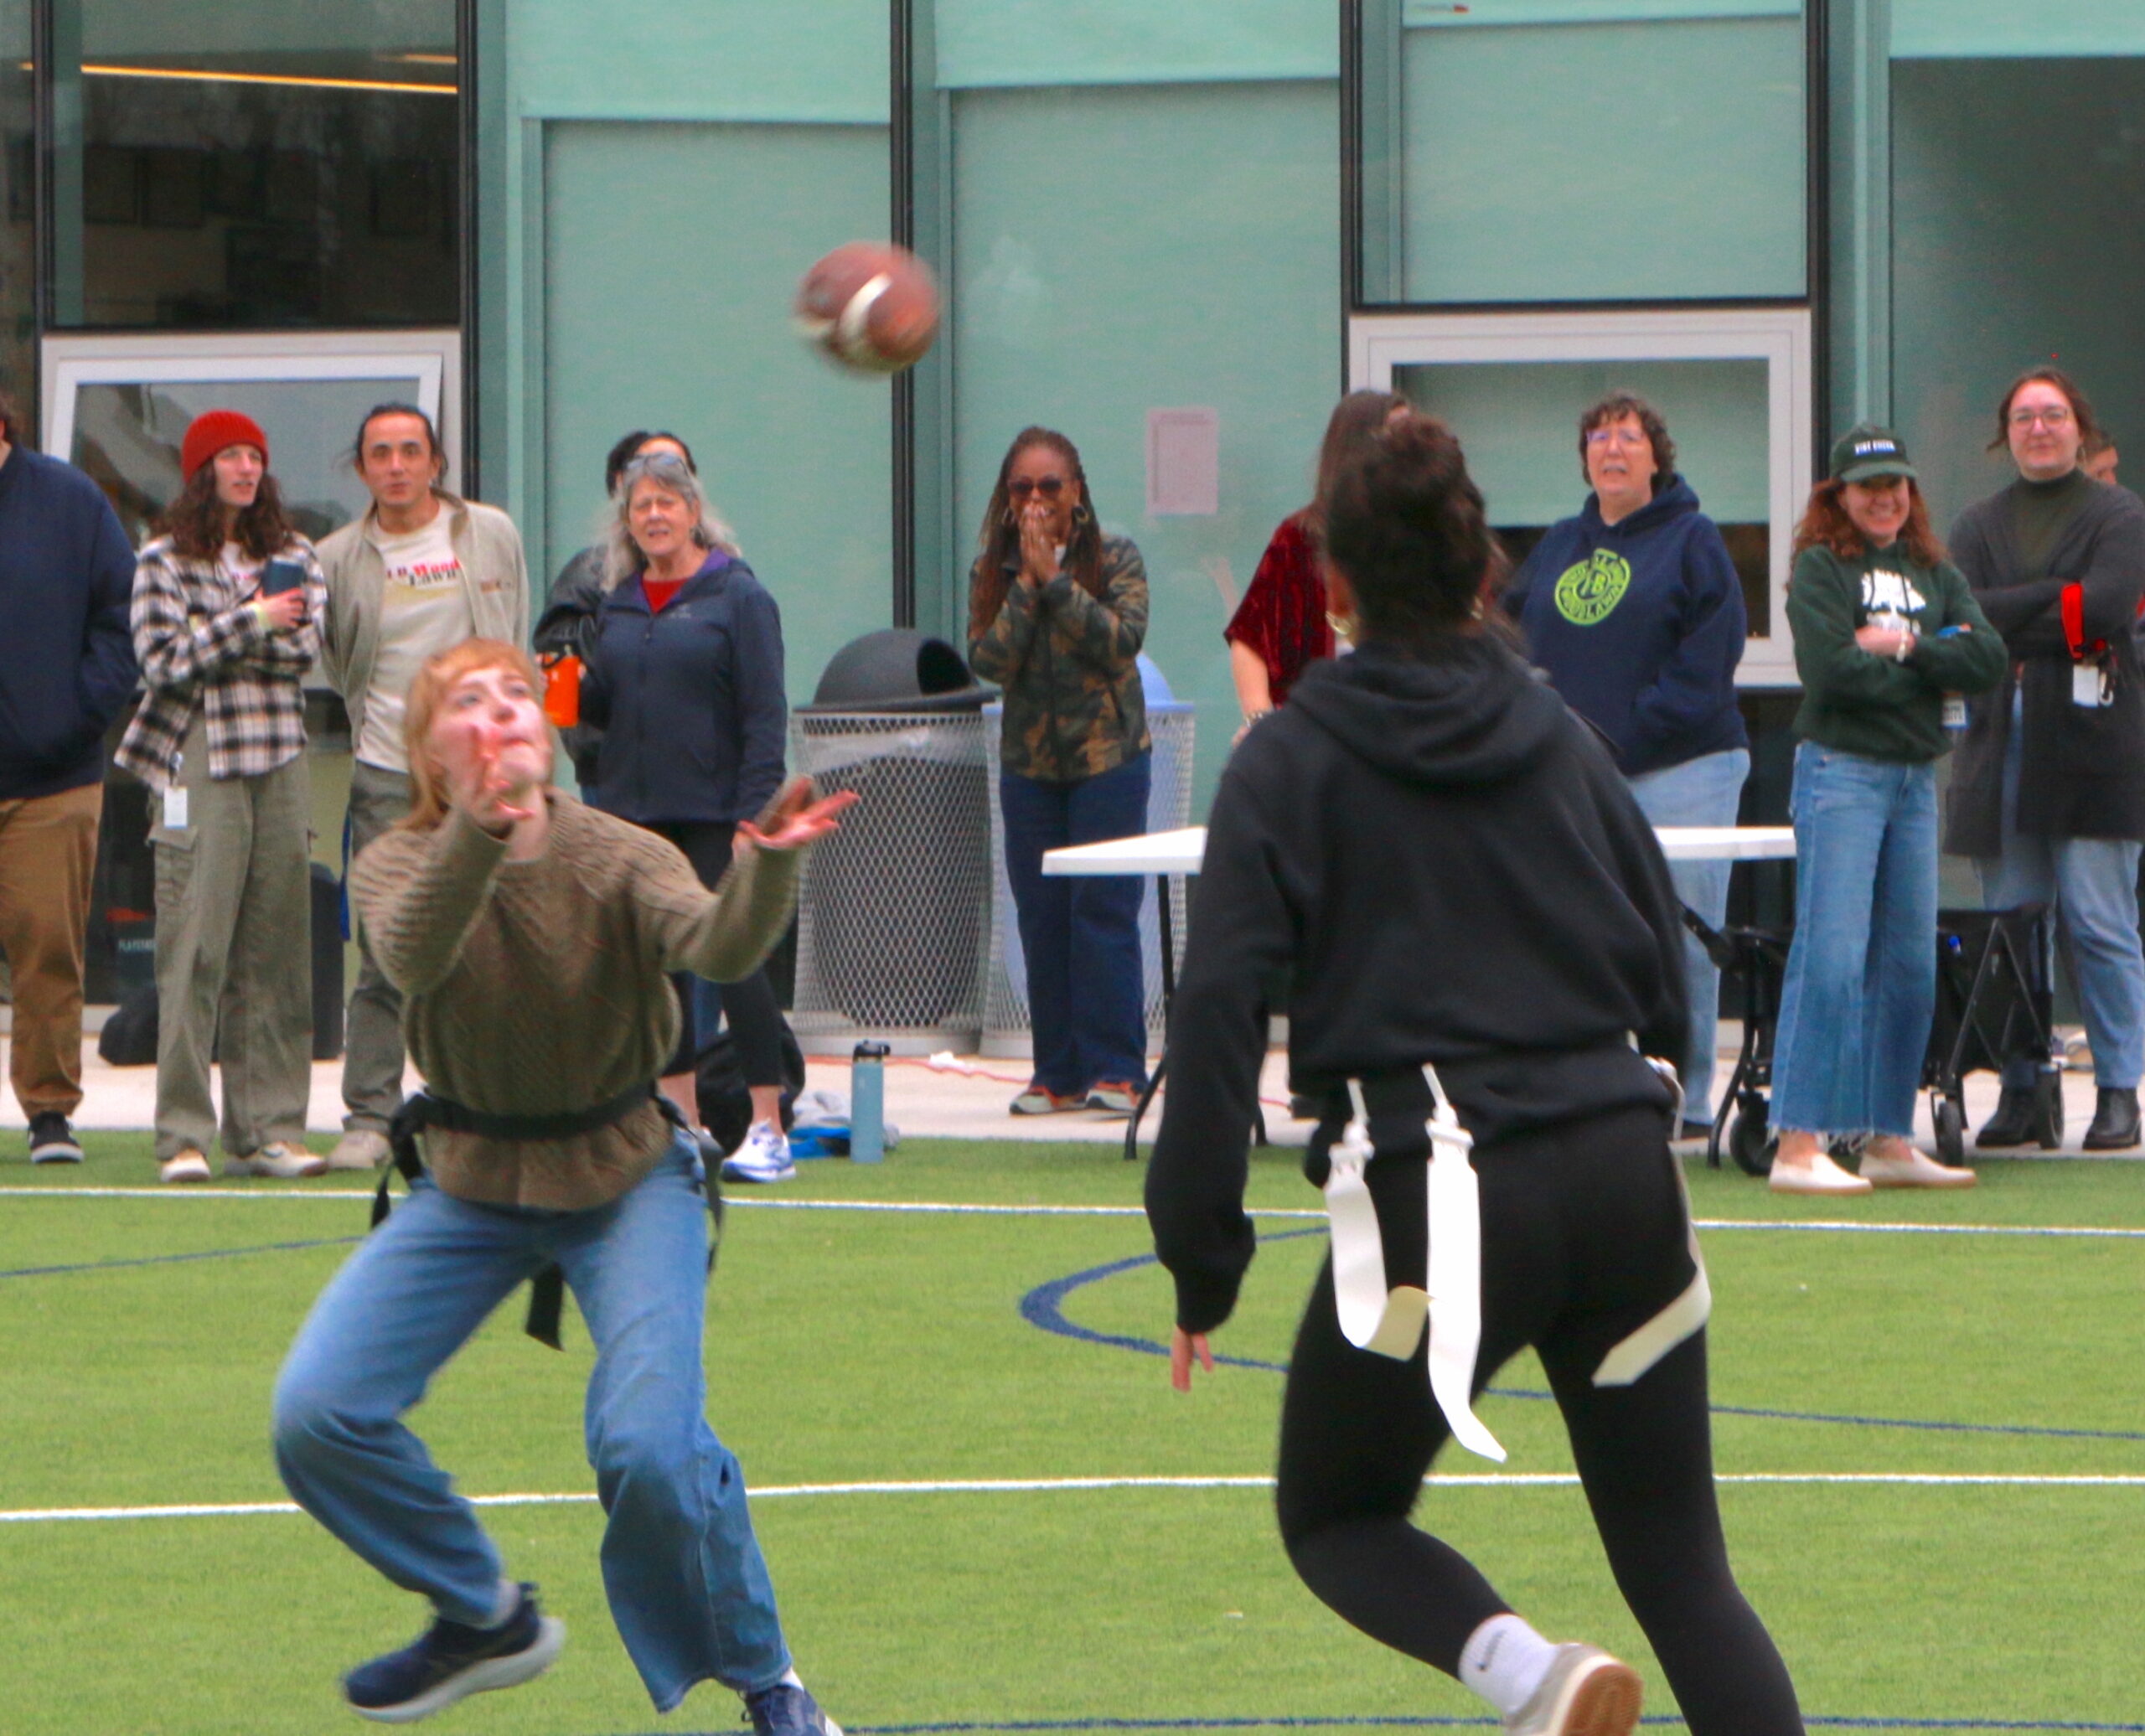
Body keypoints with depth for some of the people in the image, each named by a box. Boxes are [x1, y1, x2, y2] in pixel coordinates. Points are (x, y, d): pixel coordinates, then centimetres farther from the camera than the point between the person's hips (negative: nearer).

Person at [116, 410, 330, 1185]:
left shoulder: (293, 555, 14)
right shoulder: (164, 560, 4)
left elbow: (305, 644, 0)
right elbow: (163, 656, -8)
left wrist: (215, 644, -9)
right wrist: (253, 623, -10)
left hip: (280, 760, 4)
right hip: (200, 760, -4)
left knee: (275, 953, 3)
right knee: (194, 953, -8)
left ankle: (268, 1128, 7)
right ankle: (183, 1137, -7)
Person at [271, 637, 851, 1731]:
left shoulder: (616, 858, -13)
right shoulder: (397, 867, -10)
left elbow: (717, 946, -34)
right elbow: (412, 955, -34)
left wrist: (767, 867, -56)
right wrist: (480, 831, -53)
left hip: (626, 1177, -3)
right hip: (471, 1184, 3)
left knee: (649, 1446, -23)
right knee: (316, 1417, -12)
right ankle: (484, 1617, 14)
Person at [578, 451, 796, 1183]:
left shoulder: (738, 595, -4)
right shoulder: (620, 605, 13)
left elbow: (765, 712, -8)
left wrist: (756, 813, -15)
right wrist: (577, 688, -5)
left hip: (712, 812, -6)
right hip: (633, 808, 6)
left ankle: (767, 1128, -4)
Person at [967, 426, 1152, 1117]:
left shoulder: (1115, 560, 0)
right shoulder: (993, 572, 6)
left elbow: (1122, 639, -15)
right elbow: (988, 660, -6)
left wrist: (1056, 579, -15)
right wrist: (1026, 585, -12)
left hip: (1108, 756, -3)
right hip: (1030, 763, 3)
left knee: (1104, 910, -8)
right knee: (1041, 917, 3)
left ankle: (1115, 1068, -4)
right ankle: (1057, 1073, 8)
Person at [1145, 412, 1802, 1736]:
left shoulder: (1291, 763, 0)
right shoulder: (1559, 737, 11)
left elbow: (1221, 1012, -7)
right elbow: (1669, 982, 14)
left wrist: (1204, 1266, -3)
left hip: (1433, 1194, -4)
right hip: (1625, 1171, 4)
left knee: (1334, 1515, 17)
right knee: (1683, 1567, 11)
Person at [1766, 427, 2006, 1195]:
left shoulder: (1936, 575, 15)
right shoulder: (1820, 568, -1)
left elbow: (1989, 661, 1)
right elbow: (1831, 668, -16)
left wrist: (1903, 647, -10)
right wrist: (1935, 664, -5)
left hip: (1917, 781, 6)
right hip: (1841, 770, -6)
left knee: (1910, 967, 7)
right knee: (1831, 959, -12)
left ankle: (1889, 1142, 14)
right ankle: (1798, 1147, -14)